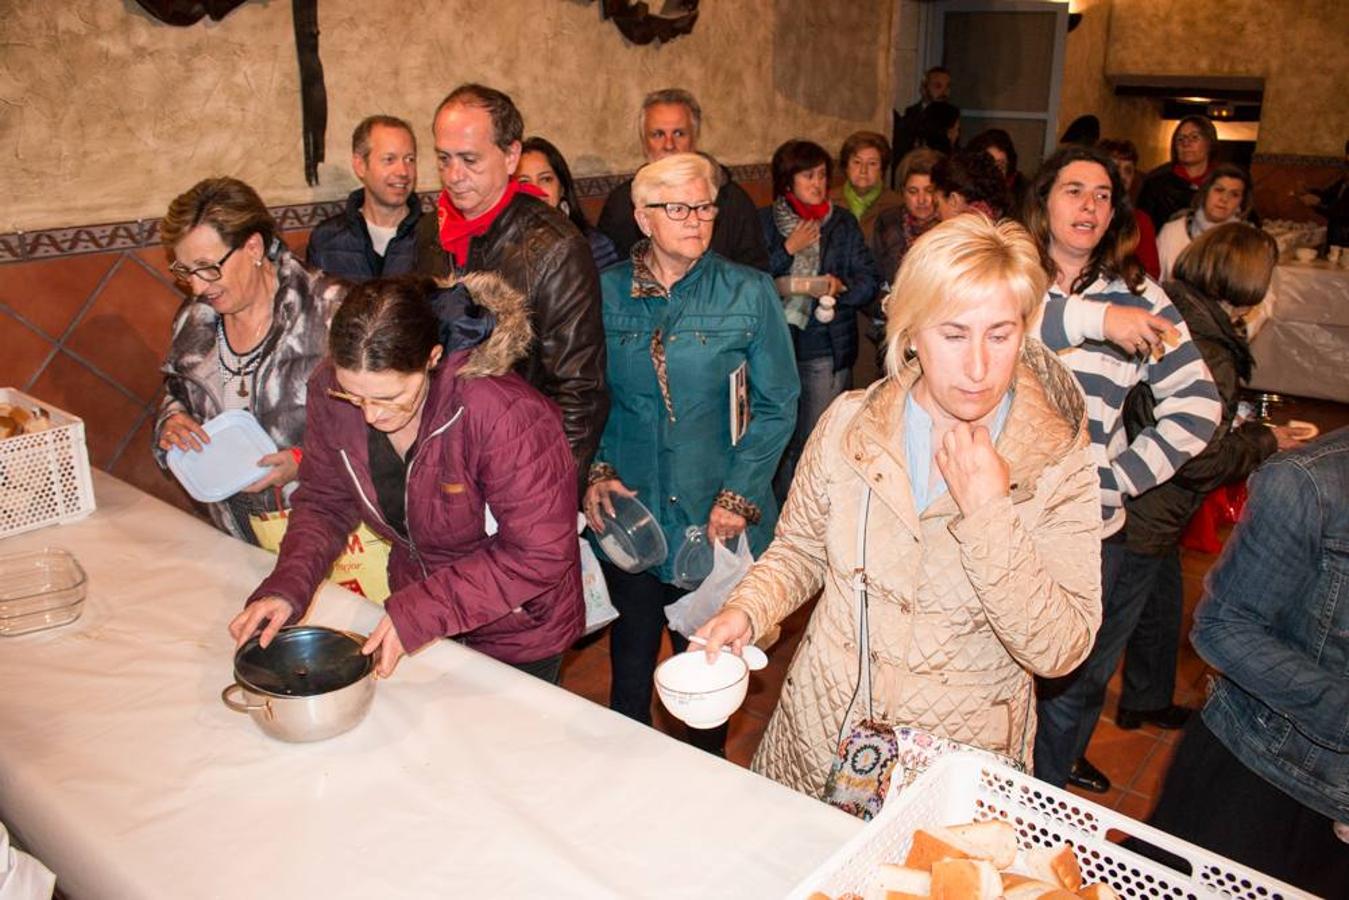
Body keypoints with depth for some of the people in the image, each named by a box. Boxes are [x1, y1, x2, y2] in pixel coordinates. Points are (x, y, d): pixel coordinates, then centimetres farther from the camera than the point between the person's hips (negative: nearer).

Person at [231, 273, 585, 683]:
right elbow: (324, 504, -3)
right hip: (414, 618, 5)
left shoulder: (507, 415, -36)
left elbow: (538, 556, -29)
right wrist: (285, 589, -20)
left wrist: (418, 615, -32)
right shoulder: (332, 393, -18)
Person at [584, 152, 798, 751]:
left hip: (714, 521, -1)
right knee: (630, 657, 15)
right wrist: (595, 471, -6)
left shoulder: (749, 293, -5)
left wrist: (739, 498, -11)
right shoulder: (606, 292, 1)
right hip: (627, 510, 2)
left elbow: (778, 405, -4)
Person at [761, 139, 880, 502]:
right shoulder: (764, 221, 5)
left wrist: (842, 287, -17)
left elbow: (870, 280, 3)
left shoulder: (843, 223, 9)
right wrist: (788, 250, -10)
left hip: (827, 350, 0)